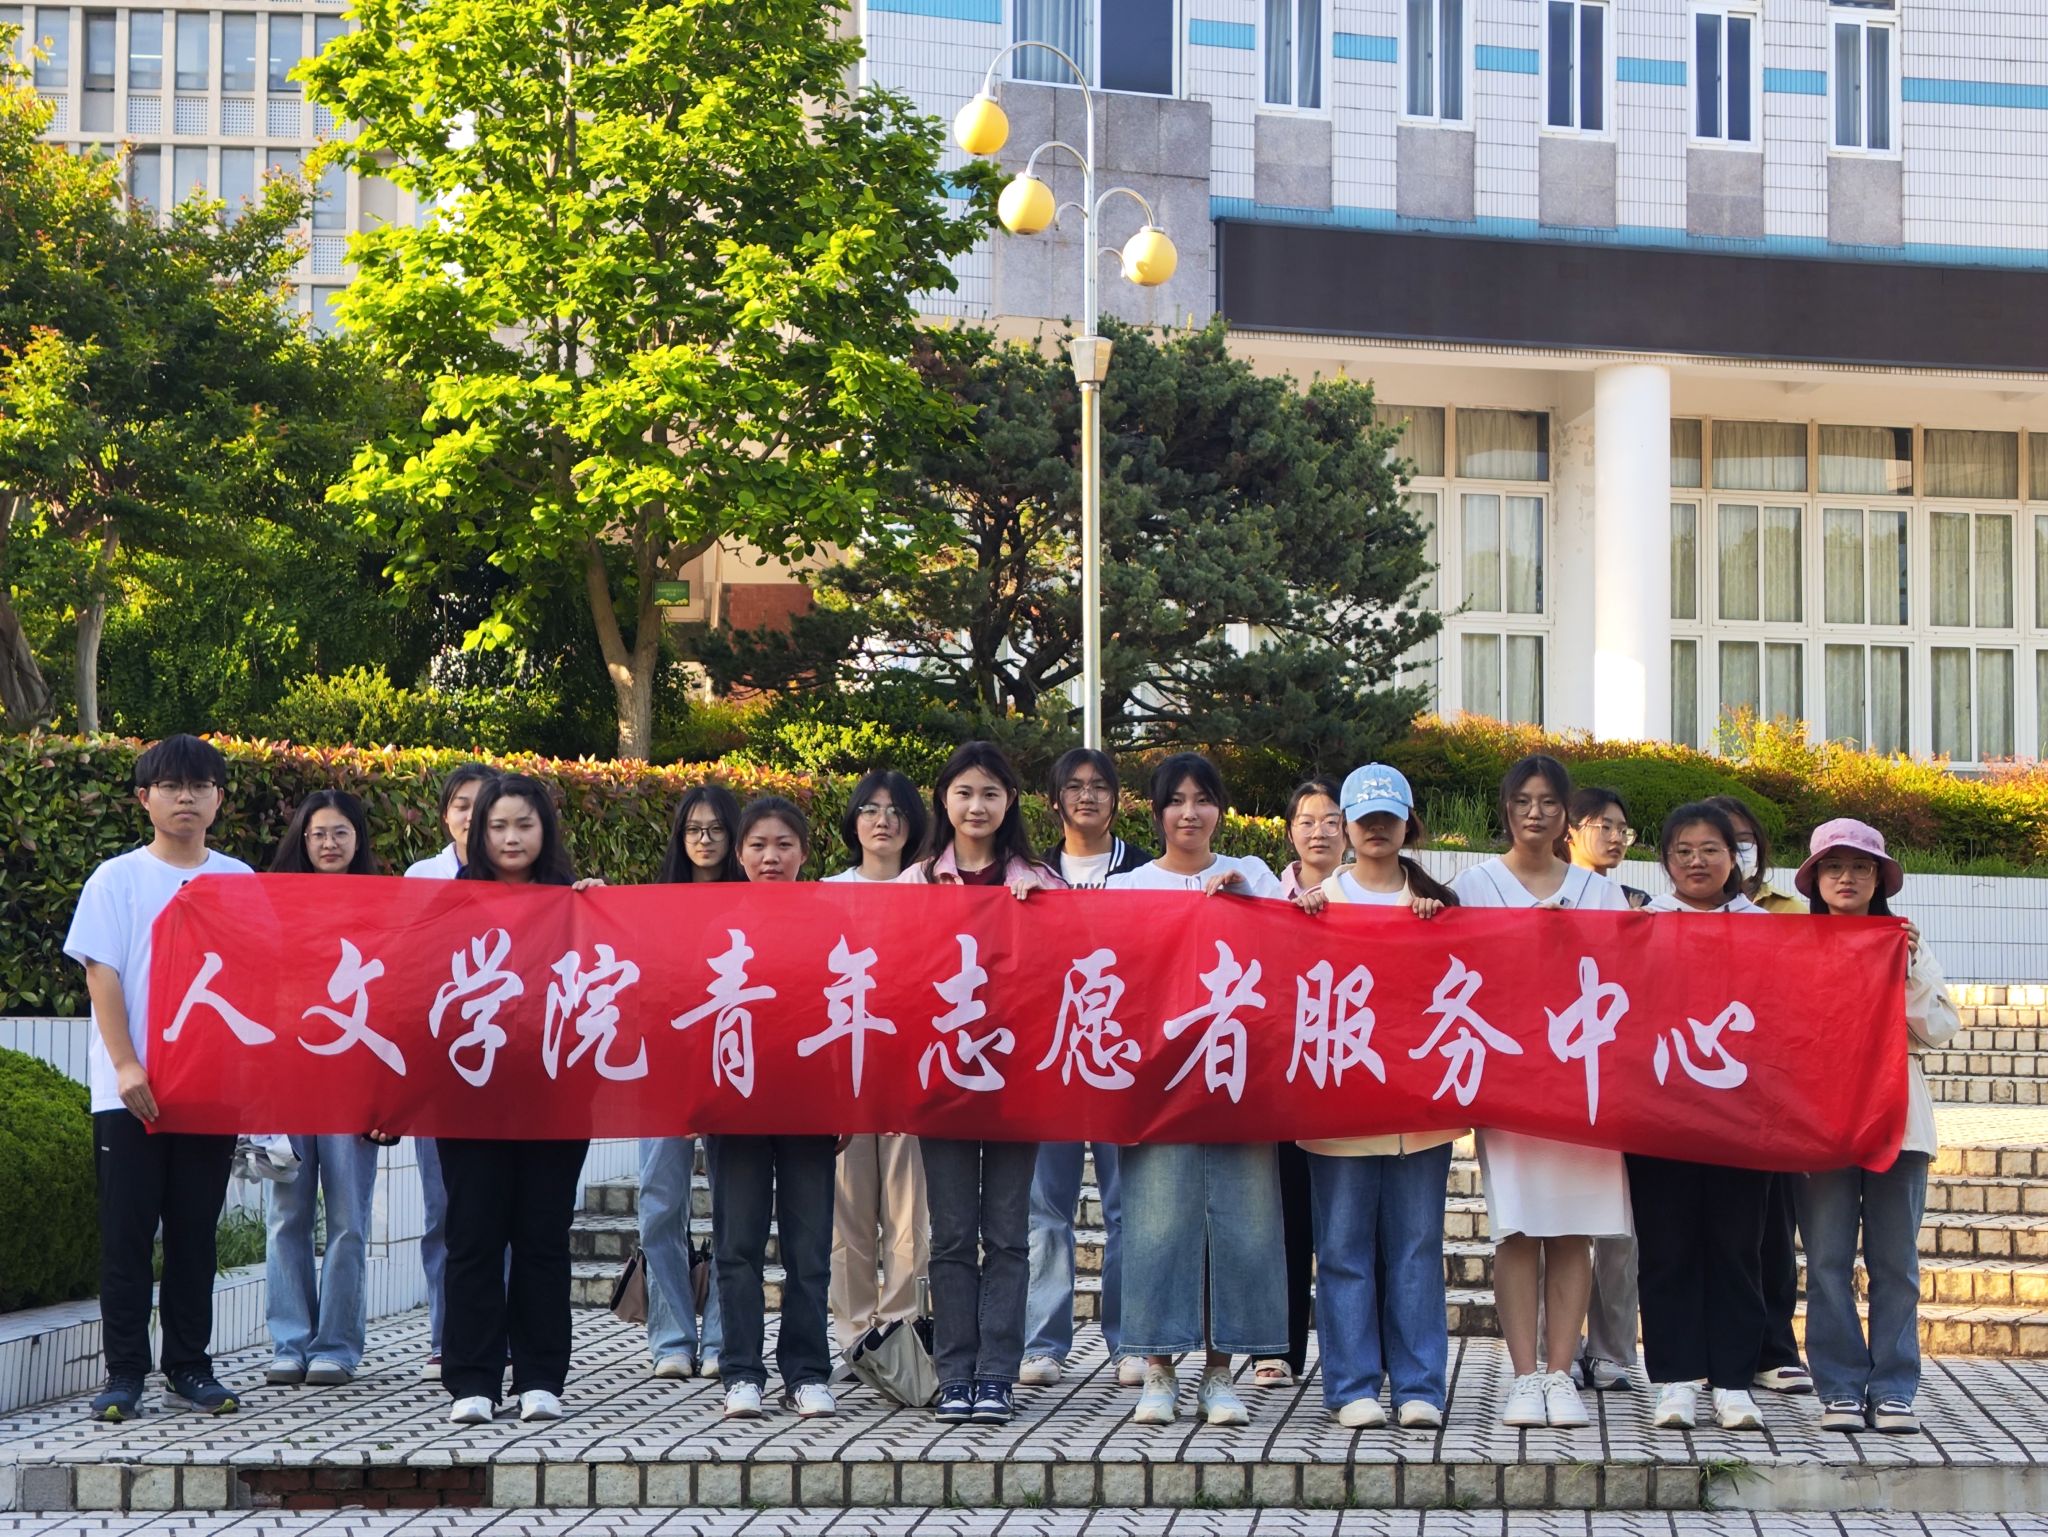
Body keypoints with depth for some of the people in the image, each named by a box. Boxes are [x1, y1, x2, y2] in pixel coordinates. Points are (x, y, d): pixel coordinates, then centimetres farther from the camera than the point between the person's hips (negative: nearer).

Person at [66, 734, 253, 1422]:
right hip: (131, 1091, -2)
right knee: (127, 1233, -1)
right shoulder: (118, 879, 2)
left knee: (195, 1231, 7)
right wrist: (126, 1067, -14)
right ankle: (123, 1373, 5)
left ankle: (189, 1366, 15)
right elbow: (102, 975, -3)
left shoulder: (240, 881, 9)